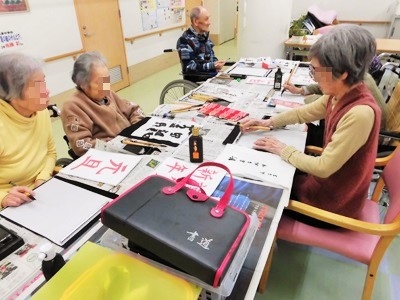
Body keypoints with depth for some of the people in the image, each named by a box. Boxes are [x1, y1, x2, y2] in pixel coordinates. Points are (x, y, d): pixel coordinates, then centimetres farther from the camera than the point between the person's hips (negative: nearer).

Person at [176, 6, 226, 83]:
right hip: (196, 81, -8)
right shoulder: (185, 40, -14)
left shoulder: (204, 35, 11)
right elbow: (189, 67, -20)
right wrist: (213, 65, -23)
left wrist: (216, 63, -3)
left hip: (212, 75, 8)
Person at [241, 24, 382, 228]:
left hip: (332, 202, -7)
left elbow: (323, 167, -29)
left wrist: (283, 150, -17)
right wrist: (267, 122, 1)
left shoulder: (360, 113, -33)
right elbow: (304, 113, 9)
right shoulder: (340, 95, -8)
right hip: (328, 180, 7)